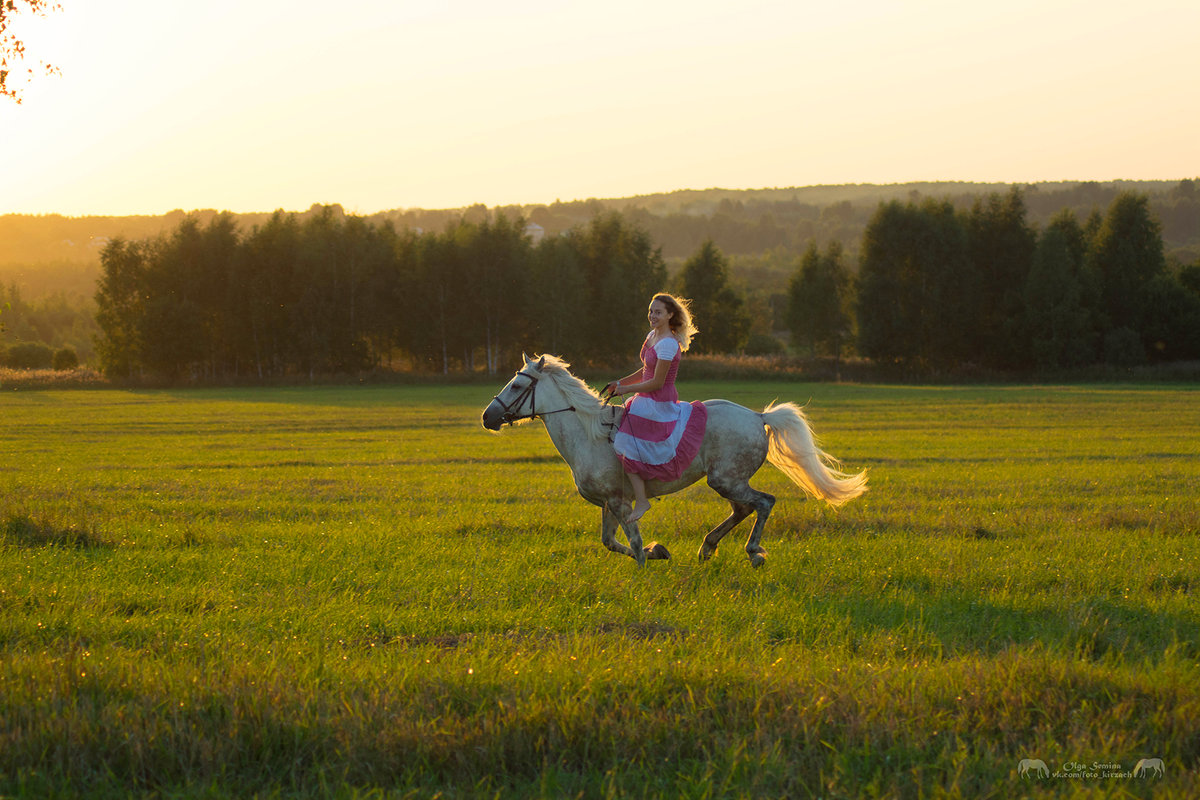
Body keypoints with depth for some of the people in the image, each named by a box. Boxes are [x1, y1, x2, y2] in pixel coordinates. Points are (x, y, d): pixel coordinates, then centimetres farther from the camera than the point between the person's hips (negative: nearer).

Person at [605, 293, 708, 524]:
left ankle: (641, 500, -4)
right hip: (645, 401, 10)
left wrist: (627, 390, -11)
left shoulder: (667, 344, -21)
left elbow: (657, 382, -20)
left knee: (628, 448, -10)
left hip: (657, 404, -10)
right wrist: (621, 382, 9)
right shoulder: (652, 336, 10)